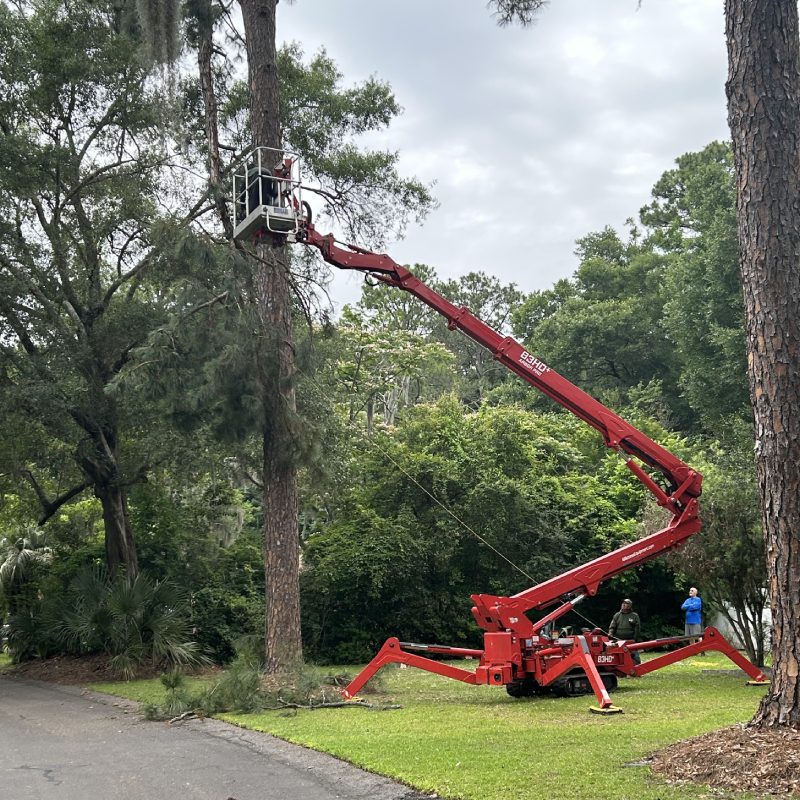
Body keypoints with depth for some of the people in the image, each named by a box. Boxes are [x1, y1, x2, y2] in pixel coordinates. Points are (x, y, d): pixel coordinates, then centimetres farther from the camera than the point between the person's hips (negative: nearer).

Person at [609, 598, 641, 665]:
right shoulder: (617, 615, 13)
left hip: (631, 641, -2)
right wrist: (610, 634, -11)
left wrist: (634, 640, -7)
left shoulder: (635, 616, 6)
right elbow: (612, 627, 9)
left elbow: (637, 629, 3)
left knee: (635, 657, -4)